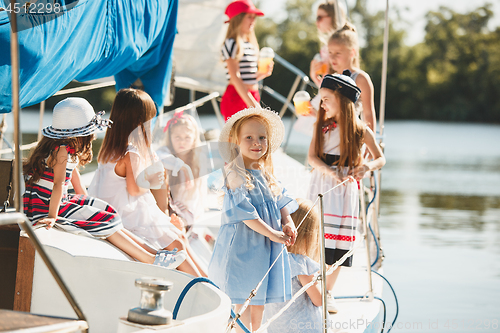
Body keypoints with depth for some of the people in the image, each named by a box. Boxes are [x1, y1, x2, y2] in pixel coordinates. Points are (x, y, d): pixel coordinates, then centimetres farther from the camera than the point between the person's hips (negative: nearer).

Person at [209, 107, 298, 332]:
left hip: (267, 247, 8)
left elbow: (281, 202, 14)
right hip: (243, 247, -8)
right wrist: (272, 233, -20)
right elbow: (244, 213, -20)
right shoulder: (237, 176, -14)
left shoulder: (266, 174, 10)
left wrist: (287, 223, -5)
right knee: (243, 304, -2)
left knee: (259, 302, 15)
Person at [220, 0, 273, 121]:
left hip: (253, 96, 8)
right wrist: (251, 104, -20)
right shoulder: (231, 44, -6)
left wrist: (263, 74, 3)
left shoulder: (250, 44, 18)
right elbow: (235, 77, -14)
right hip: (237, 97, -8)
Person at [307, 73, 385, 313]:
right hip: (320, 184, 2)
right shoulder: (322, 125, 2)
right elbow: (311, 156, -6)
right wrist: (330, 172, -23)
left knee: (338, 239, 1)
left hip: (344, 188, -1)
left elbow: (381, 158, 2)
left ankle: (328, 291, 14)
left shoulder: (360, 130, -4)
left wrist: (368, 166, -21)